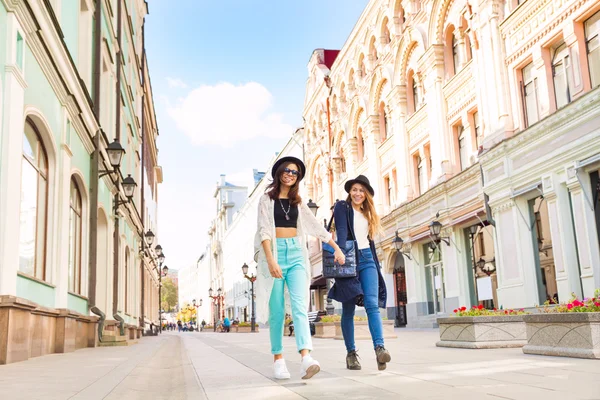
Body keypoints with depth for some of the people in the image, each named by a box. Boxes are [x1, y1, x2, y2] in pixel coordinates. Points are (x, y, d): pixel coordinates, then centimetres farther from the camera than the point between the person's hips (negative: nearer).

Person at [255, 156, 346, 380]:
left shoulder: (298, 202, 17)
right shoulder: (267, 199, 3)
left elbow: (316, 227, 21)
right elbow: (264, 230, -8)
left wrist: (336, 248, 17)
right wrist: (271, 260, -21)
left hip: (296, 254, 3)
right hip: (275, 252, -3)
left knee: (300, 306, -13)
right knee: (277, 311, -1)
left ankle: (305, 358, -25)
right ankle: (278, 358, 11)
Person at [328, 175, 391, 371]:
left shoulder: (368, 213, 19)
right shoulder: (342, 207, 2)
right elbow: (341, 231, -13)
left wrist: (376, 263, 19)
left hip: (367, 259, 4)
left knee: (372, 304, -14)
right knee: (348, 309, 2)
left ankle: (380, 349, -25)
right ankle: (351, 353, 10)